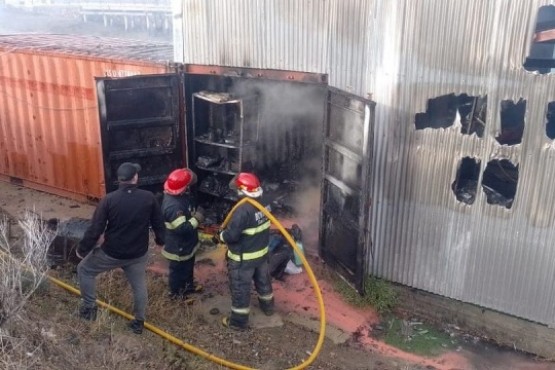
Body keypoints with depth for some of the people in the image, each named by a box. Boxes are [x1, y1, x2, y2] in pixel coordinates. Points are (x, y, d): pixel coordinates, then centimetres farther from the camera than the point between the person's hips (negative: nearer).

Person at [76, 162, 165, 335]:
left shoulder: (109, 199, -17)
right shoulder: (149, 198, -11)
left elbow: (95, 229, -13)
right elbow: (159, 224, 1)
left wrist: (82, 249, 1)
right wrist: (160, 240, 21)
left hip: (112, 253, -2)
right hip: (138, 254, 3)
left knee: (84, 270, 22)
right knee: (139, 286, 22)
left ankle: (89, 307, 24)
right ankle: (139, 322, 33)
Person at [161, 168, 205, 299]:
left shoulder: (182, 195, -6)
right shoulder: (173, 206, -37)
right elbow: (182, 228, -37)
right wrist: (196, 219, -25)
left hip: (187, 243, 9)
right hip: (178, 247, -9)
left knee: (189, 266, 29)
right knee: (178, 270, 15)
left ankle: (189, 285, 51)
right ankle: (175, 292, 37)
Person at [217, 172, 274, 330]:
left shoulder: (243, 210, -32)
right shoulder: (264, 204, -6)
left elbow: (232, 235, -27)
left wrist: (221, 235, -6)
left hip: (243, 258, -8)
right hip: (262, 252, 8)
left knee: (240, 289, 9)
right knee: (263, 281, 28)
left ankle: (239, 321, 24)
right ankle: (267, 306, 49)